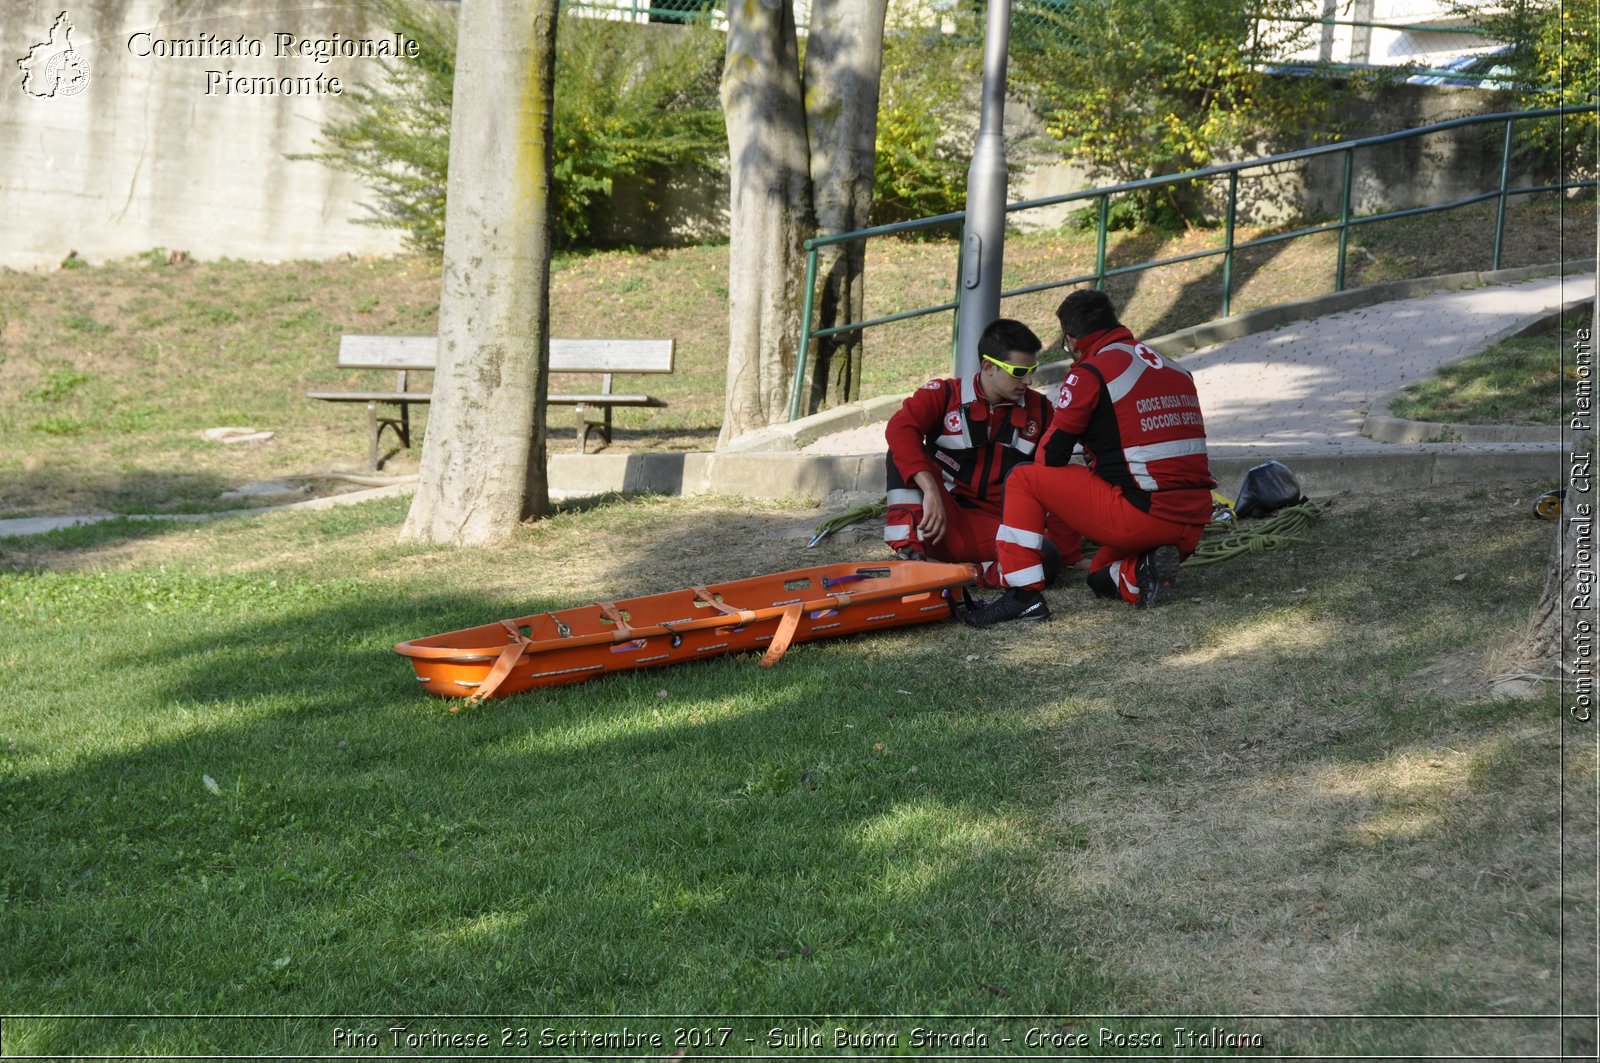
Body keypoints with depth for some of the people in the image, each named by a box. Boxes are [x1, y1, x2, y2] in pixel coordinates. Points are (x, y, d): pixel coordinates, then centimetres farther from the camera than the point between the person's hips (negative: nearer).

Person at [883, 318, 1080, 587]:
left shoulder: (1039, 410, 9)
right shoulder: (944, 396, -2)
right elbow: (900, 428, -20)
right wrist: (931, 490, -33)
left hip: (996, 528, 1)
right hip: (943, 526, -1)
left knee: (1048, 558, -32)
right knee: (904, 448, -23)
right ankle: (908, 549, -29)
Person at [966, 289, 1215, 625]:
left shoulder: (1090, 373, -4)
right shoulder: (1176, 369, 18)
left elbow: (1050, 456, 0)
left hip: (1141, 516, -8)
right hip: (1192, 528, 8)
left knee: (1023, 481, 6)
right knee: (1102, 576, 32)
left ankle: (1023, 595, -1)